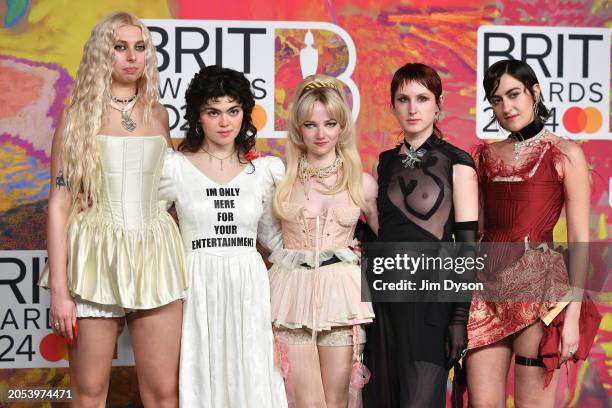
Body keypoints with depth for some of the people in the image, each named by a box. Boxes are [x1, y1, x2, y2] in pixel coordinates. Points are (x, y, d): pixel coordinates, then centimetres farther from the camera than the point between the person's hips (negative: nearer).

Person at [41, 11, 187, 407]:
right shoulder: (79, 115, 0)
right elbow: (59, 202, -4)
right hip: (97, 256, -3)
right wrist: (59, 290, -10)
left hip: (154, 255, 3)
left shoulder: (158, 114, 10)